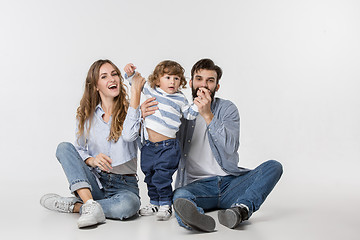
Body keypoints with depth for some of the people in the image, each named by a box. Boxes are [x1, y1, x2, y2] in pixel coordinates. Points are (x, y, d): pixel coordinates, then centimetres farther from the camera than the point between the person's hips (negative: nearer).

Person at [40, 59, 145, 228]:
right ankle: (90, 204, -33)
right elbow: (79, 149, 9)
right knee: (64, 147, -19)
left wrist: (135, 91, -22)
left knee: (129, 204, -36)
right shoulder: (86, 115, 8)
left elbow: (130, 134, -24)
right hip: (94, 180, 3)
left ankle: (74, 206, -15)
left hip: (124, 184, -2)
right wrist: (92, 160, -15)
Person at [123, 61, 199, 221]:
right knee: (149, 175, 14)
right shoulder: (151, 90, 7)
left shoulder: (180, 98, 4)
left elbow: (189, 114, 9)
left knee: (162, 176, -9)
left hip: (167, 147, -3)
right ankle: (154, 203, 31)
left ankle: (166, 205, 9)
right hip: (148, 145, 4)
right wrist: (130, 73, 2)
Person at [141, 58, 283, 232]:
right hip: (197, 185, -1)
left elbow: (230, 147, -10)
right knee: (180, 195, -33)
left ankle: (242, 209, -41)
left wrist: (208, 115, -23)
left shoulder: (227, 108, 7)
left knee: (273, 166, -20)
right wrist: (144, 118, -14)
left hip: (230, 182, 1)